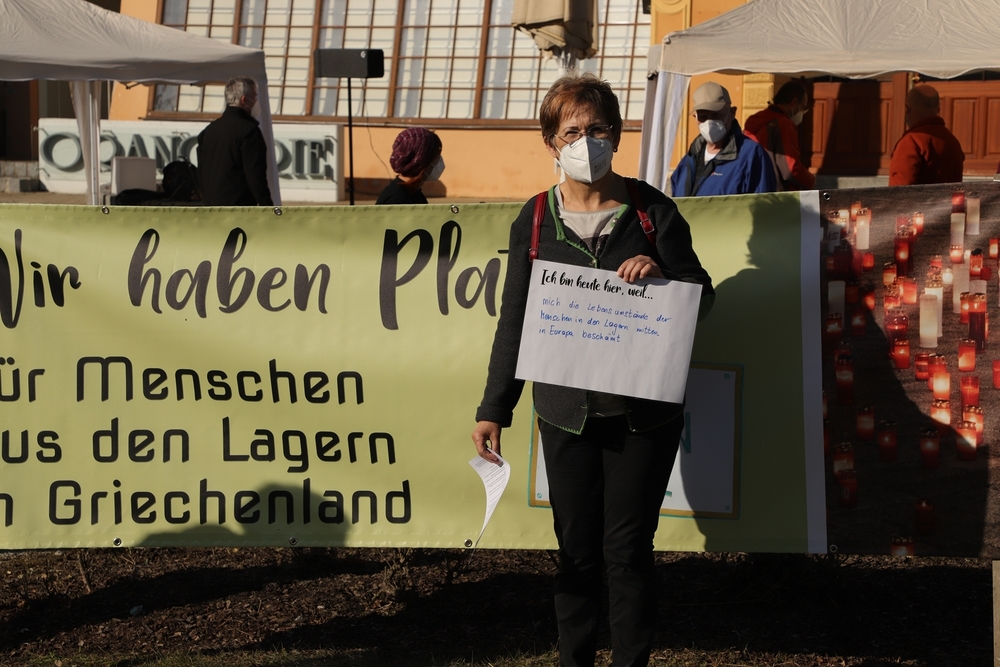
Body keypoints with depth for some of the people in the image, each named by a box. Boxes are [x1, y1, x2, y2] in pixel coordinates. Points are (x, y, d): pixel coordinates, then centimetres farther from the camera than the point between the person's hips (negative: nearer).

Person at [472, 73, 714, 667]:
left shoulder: (652, 211, 0)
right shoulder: (536, 220, 5)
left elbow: (702, 298, 4)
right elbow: (515, 321, 9)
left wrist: (661, 274, -18)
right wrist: (495, 409, 6)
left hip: (643, 411, -2)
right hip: (567, 413, 2)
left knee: (628, 549, -1)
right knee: (577, 551, 7)